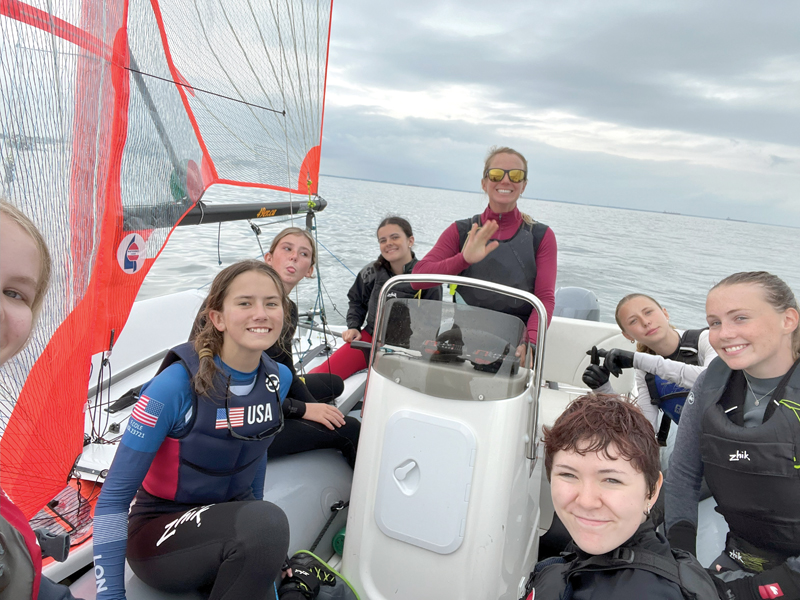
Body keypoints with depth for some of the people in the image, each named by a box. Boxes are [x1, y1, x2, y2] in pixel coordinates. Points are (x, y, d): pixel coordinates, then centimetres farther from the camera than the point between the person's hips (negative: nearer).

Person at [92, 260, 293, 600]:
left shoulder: (278, 379, -7)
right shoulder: (176, 386, -24)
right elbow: (114, 497, -17)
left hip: (231, 515, 5)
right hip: (160, 533, -4)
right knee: (266, 523, -32)